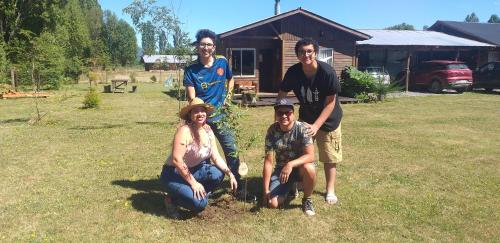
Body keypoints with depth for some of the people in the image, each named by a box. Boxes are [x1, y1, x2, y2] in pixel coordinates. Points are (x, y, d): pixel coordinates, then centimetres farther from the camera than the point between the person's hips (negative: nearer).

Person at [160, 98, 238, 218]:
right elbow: (176, 159, -27)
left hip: (194, 170, 7)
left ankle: (200, 194, 5)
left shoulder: (207, 130, -2)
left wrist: (230, 174, -12)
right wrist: (193, 183, -25)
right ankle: (172, 200, 3)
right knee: (199, 203, -25)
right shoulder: (184, 131, -23)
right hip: (174, 174, -7)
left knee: (218, 174, -20)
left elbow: (216, 157, 0)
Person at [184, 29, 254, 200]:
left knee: (232, 152, -2)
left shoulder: (222, 63, 2)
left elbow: (230, 79, 22)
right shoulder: (191, 70, -3)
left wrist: (228, 94, 6)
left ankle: (238, 188, 11)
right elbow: (191, 98, -9)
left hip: (220, 116, 2)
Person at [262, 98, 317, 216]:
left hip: (300, 167, -2)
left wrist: (291, 164, -44)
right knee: (272, 203, -16)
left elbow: (310, 156, -27)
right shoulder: (272, 131, -13)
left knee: (309, 168, -38)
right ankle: (290, 187, 19)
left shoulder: (302, 129, -20)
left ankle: (307, 199, -7)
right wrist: (266, 190, -15)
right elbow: (268, 161, -12)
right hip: (281, 169, 2)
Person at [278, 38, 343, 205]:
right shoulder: (293, 72, -17)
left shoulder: (327, 72, -27)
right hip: (305, 118, 3)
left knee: (329, 157, 6)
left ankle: (330, 190, 22)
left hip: (327, 119, -3)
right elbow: (281, 96, -7)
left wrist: (316, 126, -30)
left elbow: (330, 103, -23)